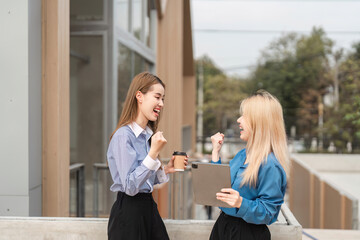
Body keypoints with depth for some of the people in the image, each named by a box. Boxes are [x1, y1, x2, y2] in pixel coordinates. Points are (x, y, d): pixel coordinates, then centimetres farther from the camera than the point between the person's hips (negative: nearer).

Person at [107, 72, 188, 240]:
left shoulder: (148, 135, 10)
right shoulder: (123, 136, -16)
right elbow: (130, 187, -21)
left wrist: (165, 170, 2)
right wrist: (154, 153, -24)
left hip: (149, 207, 8)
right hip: (129, 212, -8)